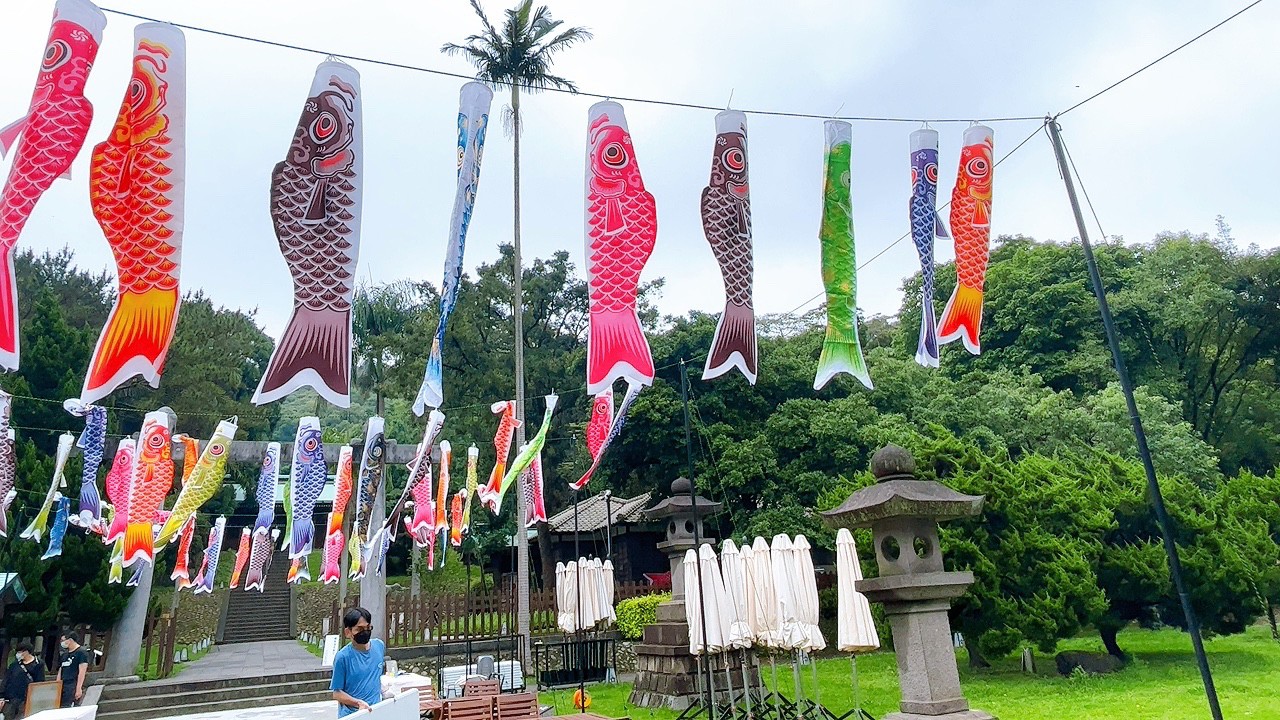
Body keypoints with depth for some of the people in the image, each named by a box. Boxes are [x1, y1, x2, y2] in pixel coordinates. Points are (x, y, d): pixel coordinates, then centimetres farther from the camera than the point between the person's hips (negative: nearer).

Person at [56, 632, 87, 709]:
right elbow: (60, 672, 22)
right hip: (62, 687, 8)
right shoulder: (64, 654, 20)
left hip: (73, 688, -8)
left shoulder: (81, 652, -5)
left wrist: (79, 688, -18)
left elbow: (82, 672, -11)